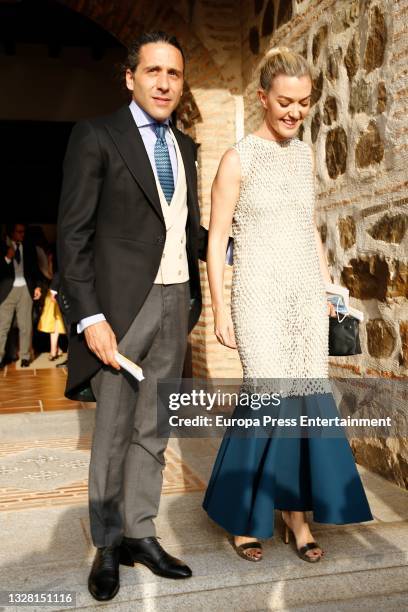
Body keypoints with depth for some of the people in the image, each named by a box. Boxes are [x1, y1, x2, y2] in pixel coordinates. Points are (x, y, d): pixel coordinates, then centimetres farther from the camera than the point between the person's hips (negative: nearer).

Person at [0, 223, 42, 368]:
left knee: (25, 325, 3)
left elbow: (35, 268, 15)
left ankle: (25, 356, 10)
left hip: (25, 289, 2)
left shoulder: (29, 247, 11)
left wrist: (37, 286, 6)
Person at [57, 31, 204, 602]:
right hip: (122, 304, -5)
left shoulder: (184, 146, 15)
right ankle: (108, 544, 23)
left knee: (153, 429, 12)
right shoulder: (96, 136, -4)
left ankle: (140, 533, 27)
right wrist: (89, 317, -16)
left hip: (175, 303, 6)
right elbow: (73, 233, -9)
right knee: (113, 431, 5)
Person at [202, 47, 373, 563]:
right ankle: (242, 516, 12)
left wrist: (327, 288, 14)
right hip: (260, 295, -5)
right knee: (271, 398, -10)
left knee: (309, 400, 3)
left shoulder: (305, 154, 13)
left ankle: (297, 513, 18)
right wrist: (219, 309, -9)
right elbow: (216, 239, -5)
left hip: (307, 293, 6)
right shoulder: (239, 158, -4)